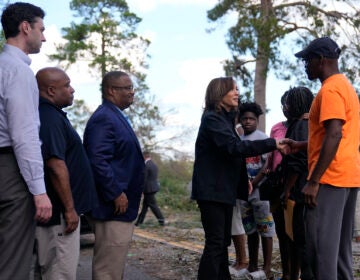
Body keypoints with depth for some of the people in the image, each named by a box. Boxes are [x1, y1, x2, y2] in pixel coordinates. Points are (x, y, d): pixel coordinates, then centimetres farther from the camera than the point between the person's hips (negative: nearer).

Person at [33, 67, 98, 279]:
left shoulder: (51, 115, 15)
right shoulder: (51, 118, -17)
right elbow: (56, 167, -25)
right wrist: (70, 208, -20)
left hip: (56, 208, 10)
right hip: (59, 211, -10)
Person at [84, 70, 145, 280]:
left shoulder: (118, 117, 17)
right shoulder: (103, 118, -16)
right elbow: (98, 161, -25)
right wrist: (116, 194, -23)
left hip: (123, 206, 11)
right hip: (114, 207, -11)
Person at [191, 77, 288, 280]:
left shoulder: (224, 119, 17)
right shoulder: (212, 119, -13)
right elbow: (235, 147, -25)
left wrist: (243, 179, 13)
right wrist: (272, 144, -26)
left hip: (224, 191, 10)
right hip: (212, 191, -10)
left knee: (223, 241, 13)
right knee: (215, 243, -12)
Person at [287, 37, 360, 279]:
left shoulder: (330, 89, -12)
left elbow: (334, 135, -22)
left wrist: (314, 181, -22)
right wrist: (301, 145, 21)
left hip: (330, 178, -10)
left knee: (321, 245, -8)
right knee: (340, 244, 13)